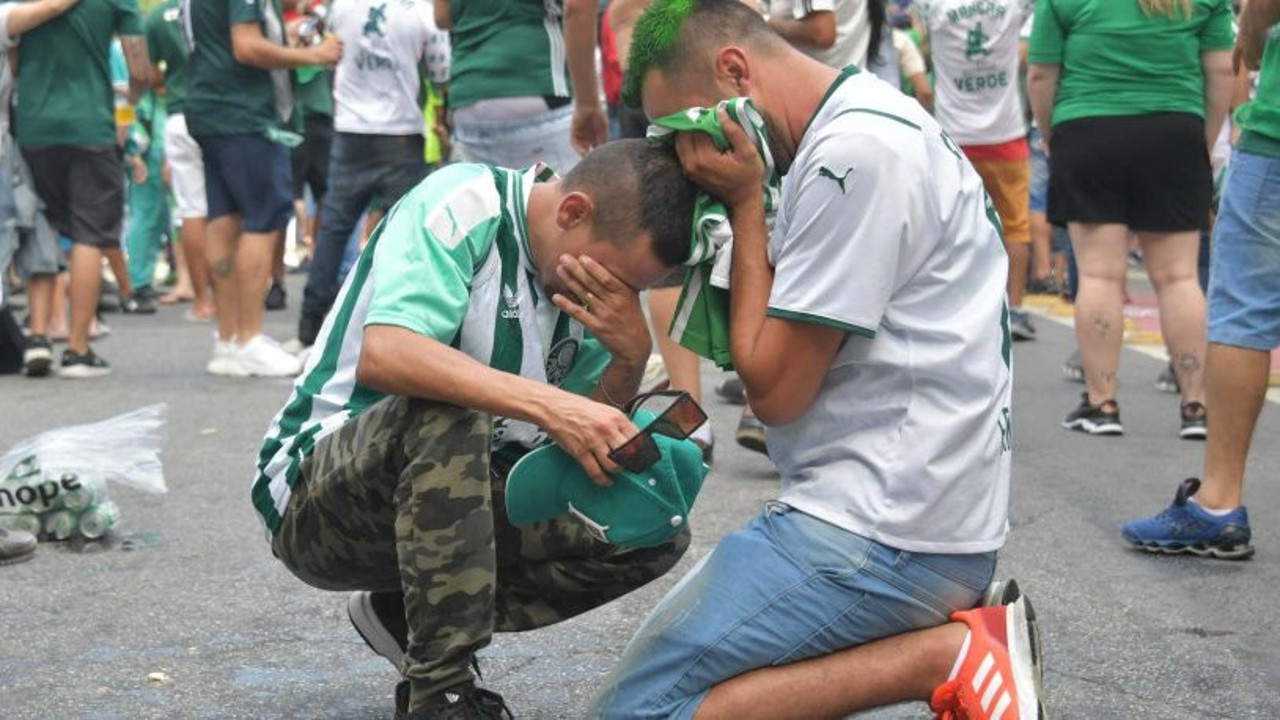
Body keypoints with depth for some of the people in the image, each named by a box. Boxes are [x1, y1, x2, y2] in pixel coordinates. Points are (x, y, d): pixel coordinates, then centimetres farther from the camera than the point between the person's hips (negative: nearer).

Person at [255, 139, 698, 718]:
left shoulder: (588, 283, 3)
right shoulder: (462, 204, -18)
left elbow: (592, 447, 2)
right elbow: (382, 355, -35)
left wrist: (631, 357, -16)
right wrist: (548, 405, -40)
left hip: (453, 496, 7)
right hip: (315, 497, -7)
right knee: (449, 409, -37)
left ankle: (405, 615, 3)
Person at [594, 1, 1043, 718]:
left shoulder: (855, 151, -18)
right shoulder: (868, 120, 14)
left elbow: (773, 387, -14)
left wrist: (745, 202, -7)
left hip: (884, 536, -10)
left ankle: (944, 658, -10)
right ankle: (953, 628, 6)